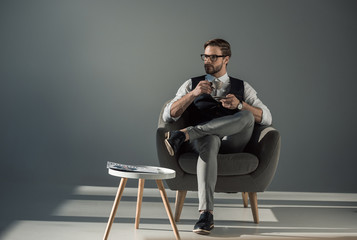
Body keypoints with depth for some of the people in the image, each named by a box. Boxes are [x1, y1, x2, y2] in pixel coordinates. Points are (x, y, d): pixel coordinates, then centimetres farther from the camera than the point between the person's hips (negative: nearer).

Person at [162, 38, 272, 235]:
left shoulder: (242, 87, 22)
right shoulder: (192, 84, 20)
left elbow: (266, 118, 9)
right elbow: (168, 116, 6)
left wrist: (239, 104, -9)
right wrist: (193, 94, -8)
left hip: (232, 143, 2)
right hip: (203, 139, -1)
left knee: (246, 117, -32)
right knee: (209, 141, -41)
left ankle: (184, 135, -38)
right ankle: (206, 214, -52)